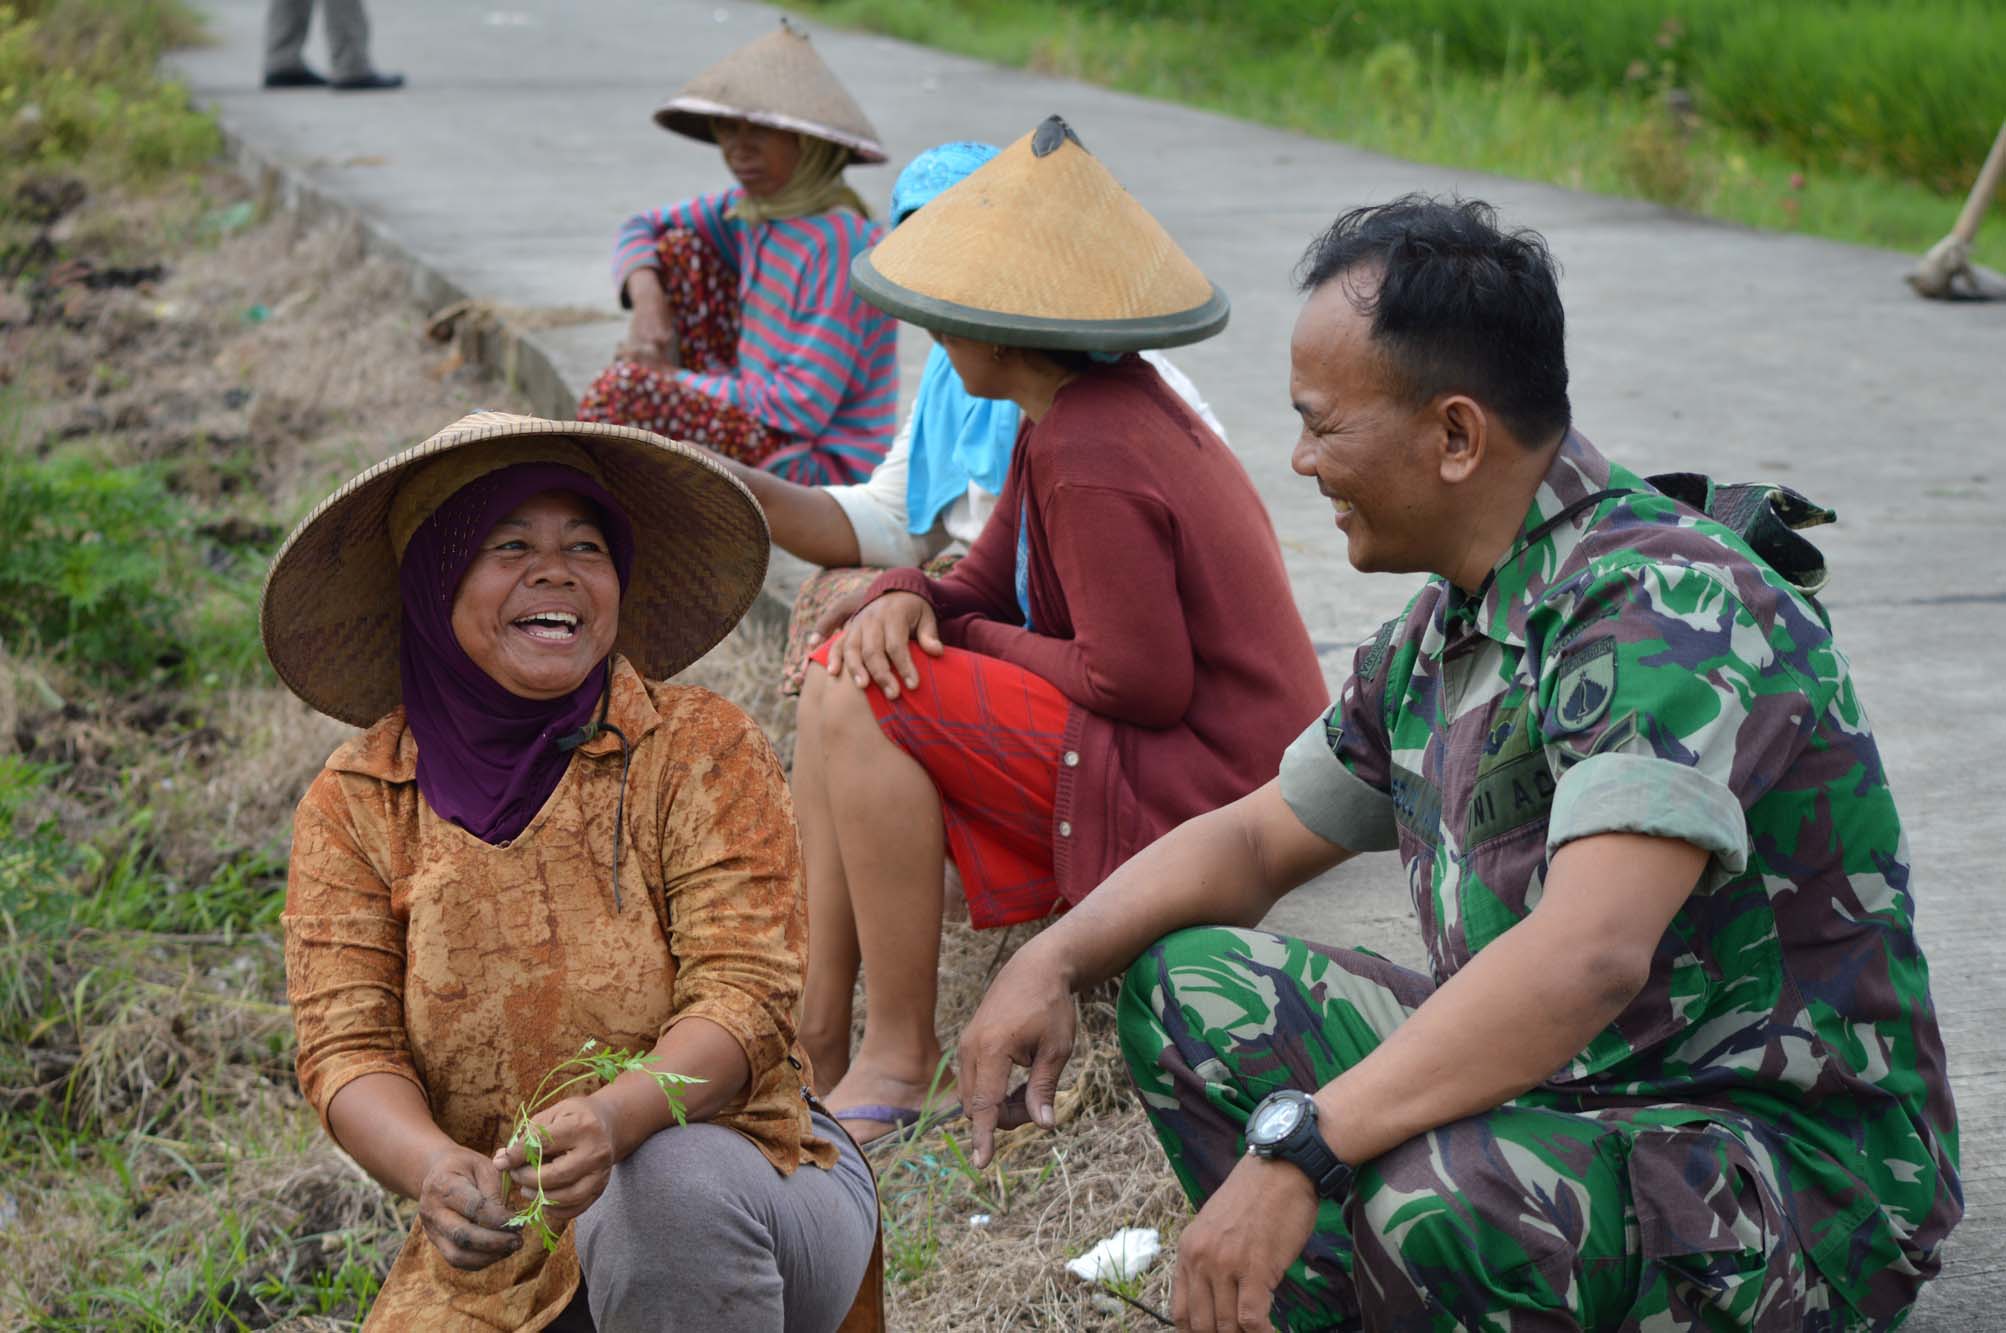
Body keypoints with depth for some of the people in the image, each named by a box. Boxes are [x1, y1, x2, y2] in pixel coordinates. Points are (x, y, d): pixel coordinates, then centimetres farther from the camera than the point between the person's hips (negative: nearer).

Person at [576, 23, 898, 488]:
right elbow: (640, 230, 17)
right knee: (677, 246, 6)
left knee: (626, 391, -26)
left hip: (823, 466, -9)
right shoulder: (749, 209, 4)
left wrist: (676, 382, -12)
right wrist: (648, 301, -6)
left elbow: (801, 408, -25)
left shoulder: (838, 240, -22)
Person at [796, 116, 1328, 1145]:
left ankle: (897, 1060, -12)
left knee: (860, 701, -19)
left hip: (1191, 792, -11)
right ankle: (815, 1024, 4)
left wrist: (954, 639, -10)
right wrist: (904, 603, -10)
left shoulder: (1090, 458, -22)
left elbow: (1143, 682, -23)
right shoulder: (1097, 410, 9)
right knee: (844, 672, 7)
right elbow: (989, 583, 14)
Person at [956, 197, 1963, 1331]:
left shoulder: (1666, 607, -23)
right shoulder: (1436, 639, 8)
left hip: (1797, 1169, -9)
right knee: (1185, 986, 6)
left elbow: (1587, 958, -36)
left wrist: (1297, 1149, -39)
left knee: (1438, 1207, -37)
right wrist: (1054, 962, 3)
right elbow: (1256, 839, 20)